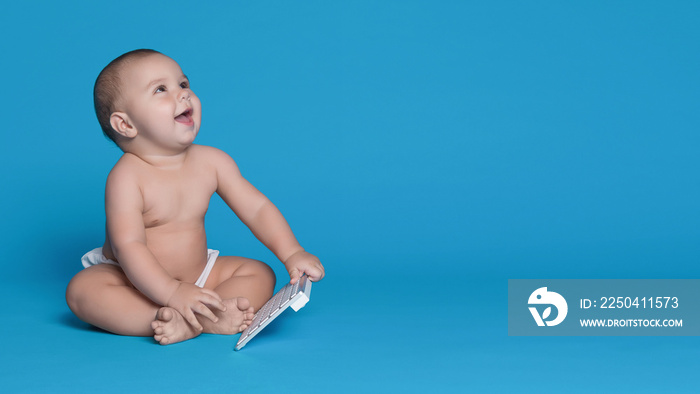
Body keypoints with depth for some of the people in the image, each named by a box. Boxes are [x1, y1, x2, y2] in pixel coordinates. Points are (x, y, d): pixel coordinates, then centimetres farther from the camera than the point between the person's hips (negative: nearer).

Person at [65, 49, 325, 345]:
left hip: (196, 273, 5)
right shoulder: (126, 177, -22)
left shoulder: (211, 161, -6)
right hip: (133, 282, -5)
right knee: (80, 290, -31)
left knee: (260, 274, -6)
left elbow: (256, 208, -5)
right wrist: (172, 292, -41)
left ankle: (195, 320, -31)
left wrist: (292, 253, -19)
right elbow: (129, 246, -29)